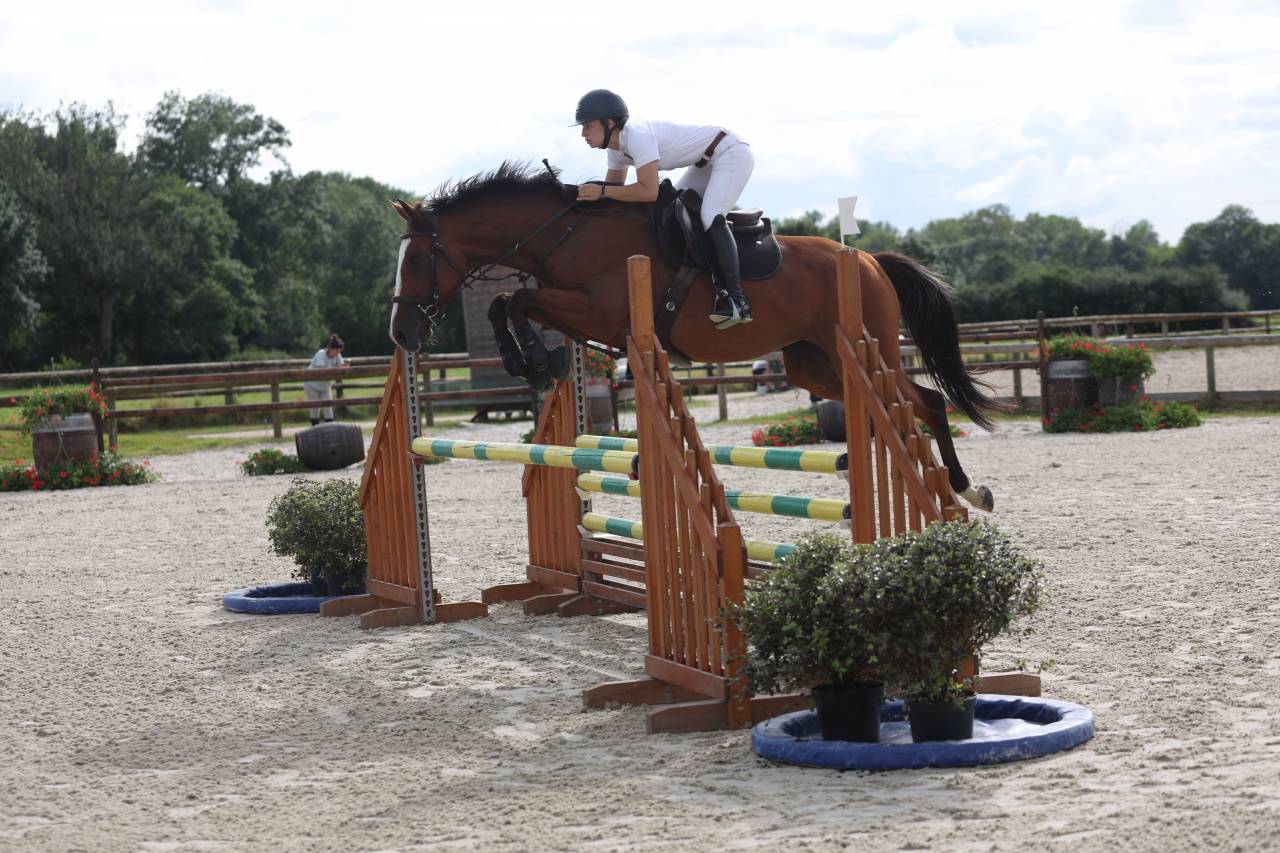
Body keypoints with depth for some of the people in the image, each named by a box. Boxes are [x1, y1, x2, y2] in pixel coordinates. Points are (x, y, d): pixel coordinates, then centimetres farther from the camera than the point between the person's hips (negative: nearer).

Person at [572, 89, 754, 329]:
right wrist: (586, 194, -6)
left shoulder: (637, 136, -28)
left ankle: (736, 298, -30)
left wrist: (601, 191, -31)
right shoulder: (616, 148, 2)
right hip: (707, 163, 11)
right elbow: (614, 188, 11)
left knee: (710, 217, -26)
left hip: (732, 153, -11)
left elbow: (648, 191, -35)